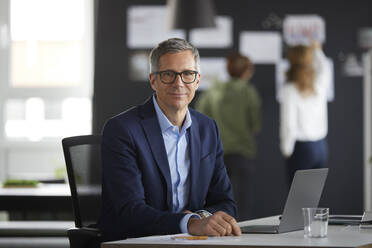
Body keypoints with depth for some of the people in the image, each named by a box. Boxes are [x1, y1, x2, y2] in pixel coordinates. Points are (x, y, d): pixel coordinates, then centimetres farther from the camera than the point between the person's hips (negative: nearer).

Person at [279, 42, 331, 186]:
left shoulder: (290, 90, -13)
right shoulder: (320, 84, 2)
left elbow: (289, 125, -14)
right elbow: (325, 68, 27)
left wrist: (286, 150, 0)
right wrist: (316, 49, 44)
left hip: (301, 147, -5)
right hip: (321, 146, 5)